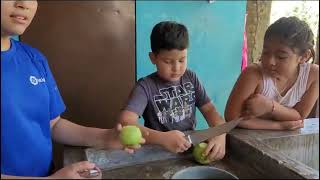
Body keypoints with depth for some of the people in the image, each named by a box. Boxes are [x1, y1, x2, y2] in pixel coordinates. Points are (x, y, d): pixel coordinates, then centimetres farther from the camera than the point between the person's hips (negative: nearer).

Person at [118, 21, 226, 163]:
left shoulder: (191, 78, 2)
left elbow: (209, 110, 1)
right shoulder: (145, 87, -12)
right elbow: (125, 122, -24)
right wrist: (162, 138, -37)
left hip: (192, 148, 4)